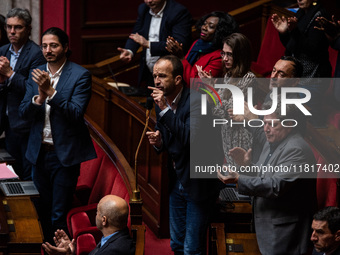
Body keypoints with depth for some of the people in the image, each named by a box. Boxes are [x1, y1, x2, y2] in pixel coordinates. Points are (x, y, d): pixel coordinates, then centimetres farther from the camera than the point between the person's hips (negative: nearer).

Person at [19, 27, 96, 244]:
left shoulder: (80, 75, -9)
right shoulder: (37, 75, 8)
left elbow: (76, 113, -18)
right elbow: (24, 112, 4)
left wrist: (50, 91, -26)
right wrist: (39, 98, -17)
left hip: (64, 153, -5)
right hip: (40, 152, 6)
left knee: (59, 215, -6)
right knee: (43, 210, 12)